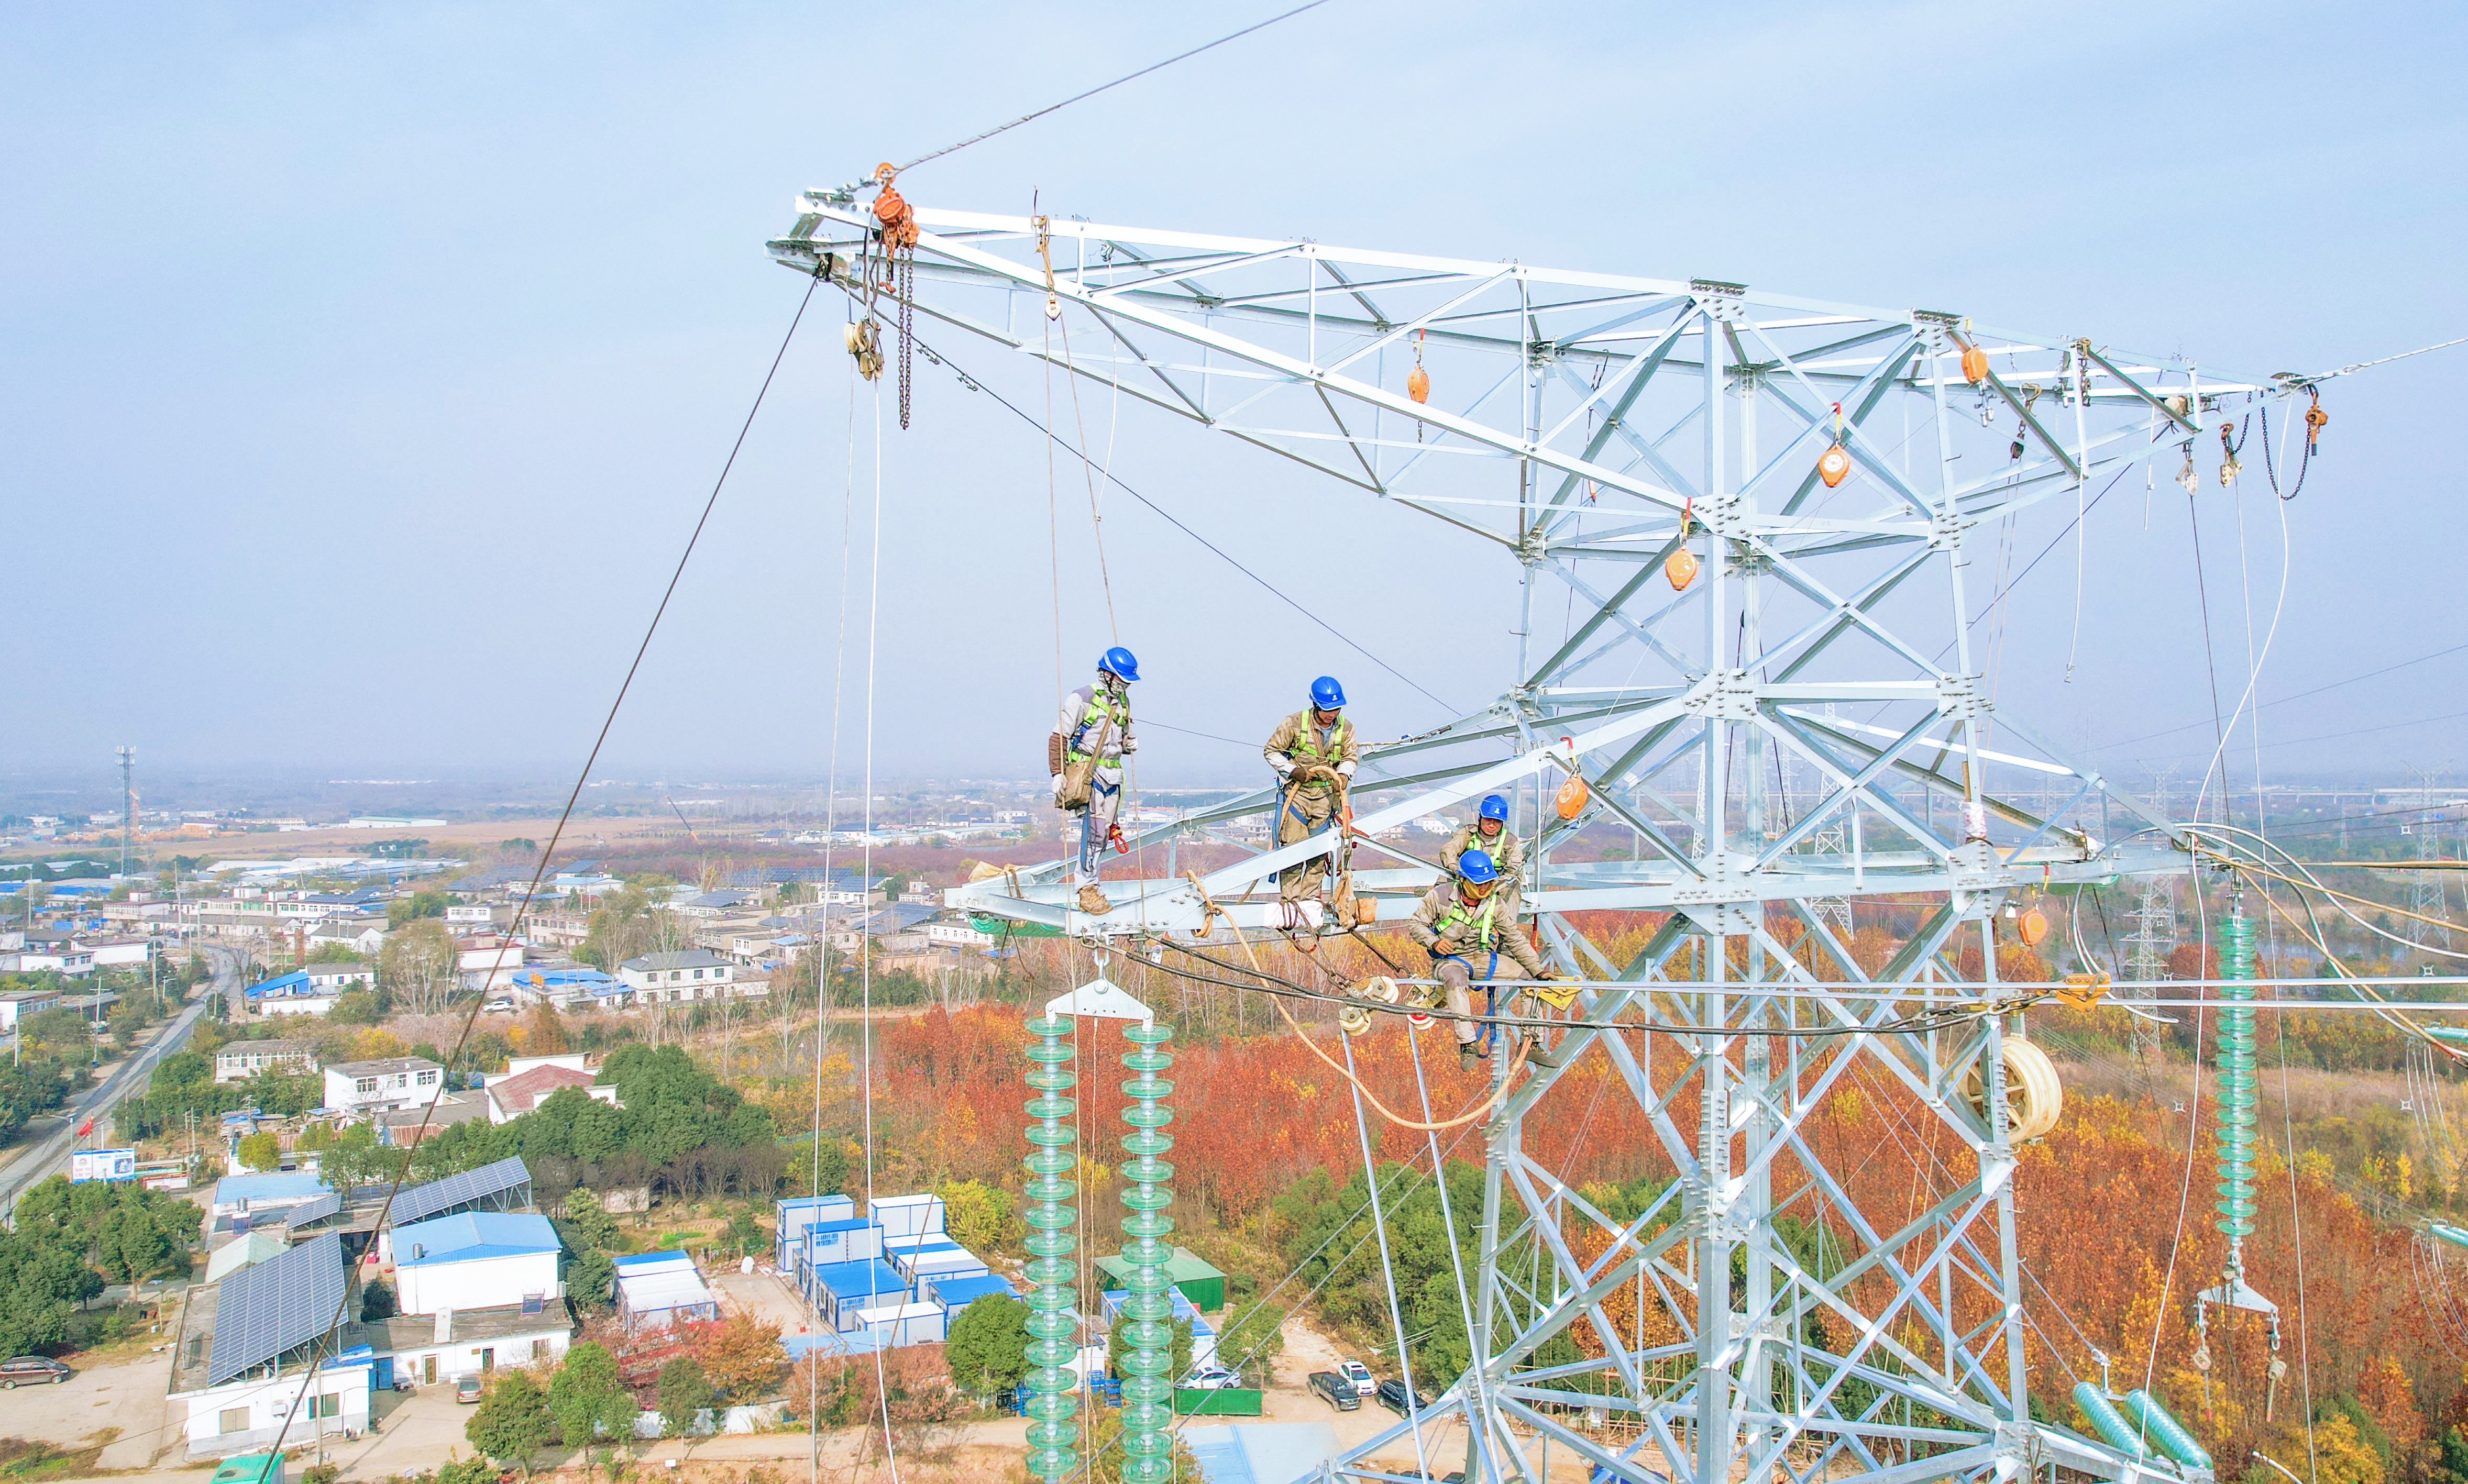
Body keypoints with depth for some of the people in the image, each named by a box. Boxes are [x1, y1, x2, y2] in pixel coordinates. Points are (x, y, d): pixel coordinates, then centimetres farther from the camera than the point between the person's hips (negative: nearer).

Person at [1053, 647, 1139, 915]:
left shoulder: (1123, 702, 16)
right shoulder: (1081, 699, -6)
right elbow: (1059, 738, -6)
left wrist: (1129, 744, 6)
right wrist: (1057, 774, -15)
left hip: (1113, 774, 7)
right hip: (1087, 771, -7)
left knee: (1104, 833, 6)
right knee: (1094, 829, -15)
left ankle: (1087, 885, 14)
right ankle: (1087, 890, -11)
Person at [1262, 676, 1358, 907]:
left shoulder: (1345, 729, -1)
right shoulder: (1294, 723, -12)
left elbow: (1350, 758, 8)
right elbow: (1271, 751, -3)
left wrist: (1343, 775, -14)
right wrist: (1292, 770, -16)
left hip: (1326, 795, 4)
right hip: (1296, 792, -3)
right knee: (1293, 846, -7)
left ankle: (1311, 899, 16)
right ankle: (1290, 900, -1)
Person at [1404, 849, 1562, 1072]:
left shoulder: (1493, 904, -2)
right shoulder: (1440, 896, -12)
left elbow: (1515, 939, 2)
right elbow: (1415, 924, -4)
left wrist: (1539, 970, -4)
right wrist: (1434, 942, -23)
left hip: (1483, 959, 5)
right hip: (1450, 960, -5)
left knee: (1530, 977, -6)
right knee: (1456, 981, -41)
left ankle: (1533, 1043, 0)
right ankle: (1468, 1045, -35)